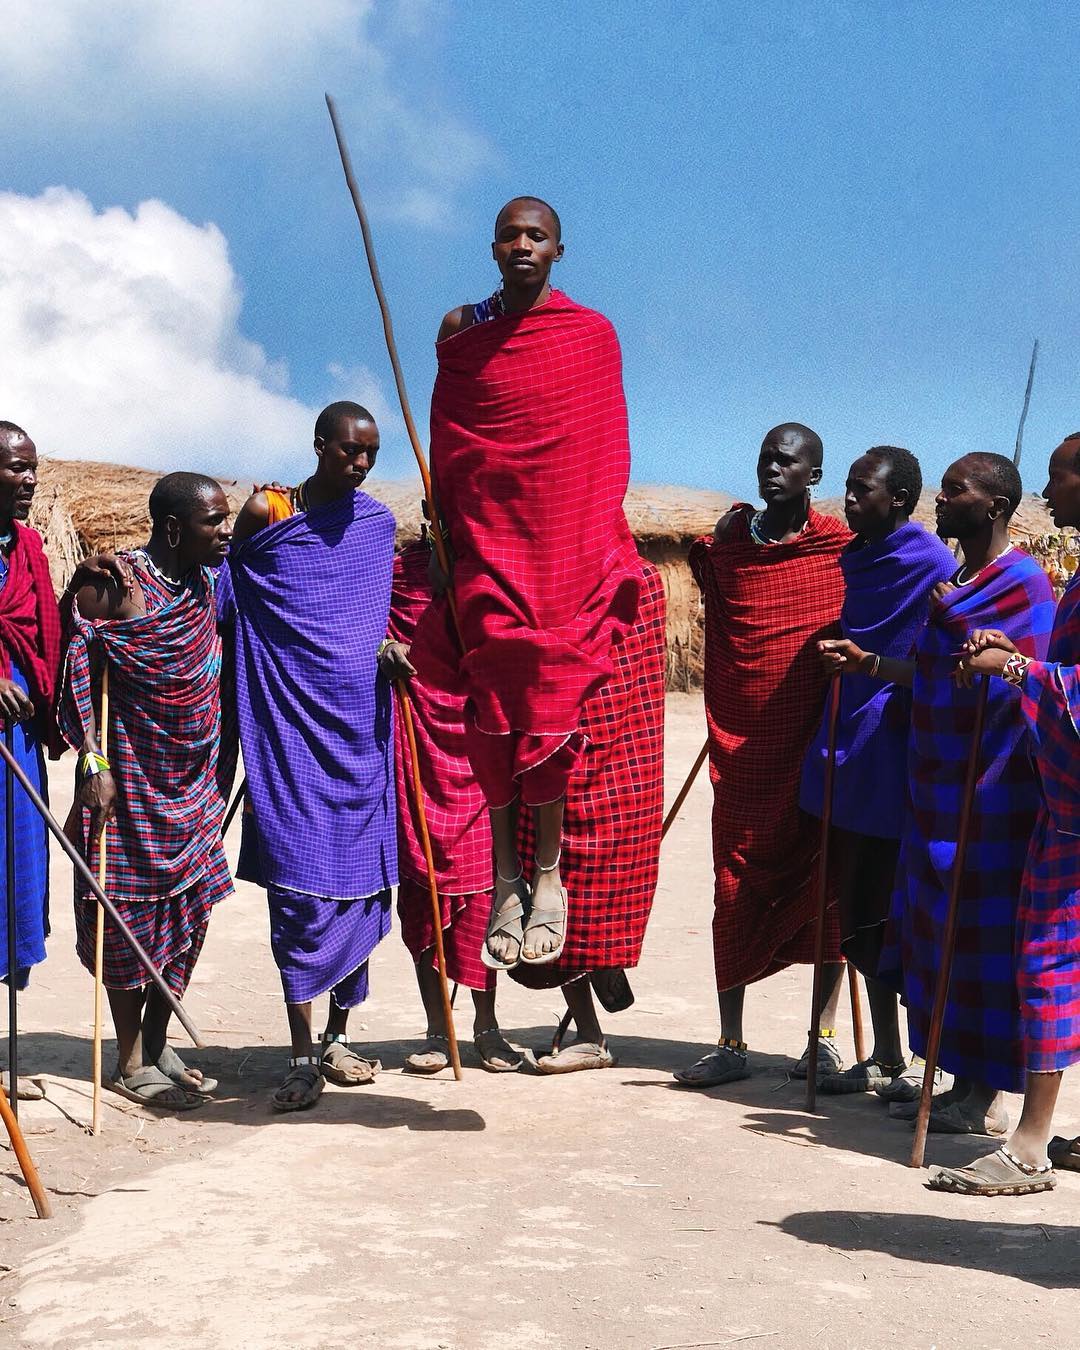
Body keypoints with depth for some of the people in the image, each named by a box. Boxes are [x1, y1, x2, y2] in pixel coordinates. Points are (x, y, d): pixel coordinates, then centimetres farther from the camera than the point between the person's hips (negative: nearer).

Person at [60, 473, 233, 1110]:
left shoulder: (209, 583, 6)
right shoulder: (113, 585, -14)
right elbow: (76, 671, -15)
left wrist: (220, 770, 14)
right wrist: (93, 762, -21)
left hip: (192, 780, 7)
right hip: (130, 778, -7)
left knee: (190, 907, 10)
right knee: (130, 912, 1)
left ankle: (158, 1041, 25)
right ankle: (133, 1063, 12)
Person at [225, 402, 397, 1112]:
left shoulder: (377, 522, 10)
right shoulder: (264, 513, -1)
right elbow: (226, 600, 9)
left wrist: (387, 645, 6)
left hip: (361, 725, 4)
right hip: (292, 723, -4)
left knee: (362, 880, 5)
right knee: (301, 880, -10)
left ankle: (338, 1035, 18)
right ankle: (303, 1054, -6)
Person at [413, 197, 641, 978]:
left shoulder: (593, 335, 4)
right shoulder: (461, 332, 7)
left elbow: (605, 450, 6)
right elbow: (446, 450, 10)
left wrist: (607, 549, 2)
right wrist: (439, 543, 5)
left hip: (569, 551, -1)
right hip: (487, 547, 1)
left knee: (553, 703, -3)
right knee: (491, 708, -2)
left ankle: (549, 875, 2)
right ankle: (506, 878, 3)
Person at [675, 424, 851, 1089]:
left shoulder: (841, 549, -3)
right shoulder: (729, 539, 7)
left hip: (816, 747, -3)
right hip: (742, 746, 3)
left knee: (823, 882, 3)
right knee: (736, 885, 3)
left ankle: (826, 1037, 13)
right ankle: (731, 1044, 10)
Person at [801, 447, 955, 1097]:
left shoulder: (932, 566, -10)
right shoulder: (854, 559, 14)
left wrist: (870, 664, -26)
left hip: (895, 765, -8)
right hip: (849, 762, 8)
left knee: (899, 916, -3)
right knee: (862, 919, 11)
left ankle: (927, 1062, 8)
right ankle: (885, 1059, 22)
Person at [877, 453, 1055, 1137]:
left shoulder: (1023, 582, -11)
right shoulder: (956, 585, 15)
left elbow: (1024, 684, -18)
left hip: (990, 801, -9)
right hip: (942, 797, 9)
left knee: (983, 941, -3)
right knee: (944, 938, 11)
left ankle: (988, 1100, 6)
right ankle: (964, 1084, 20)